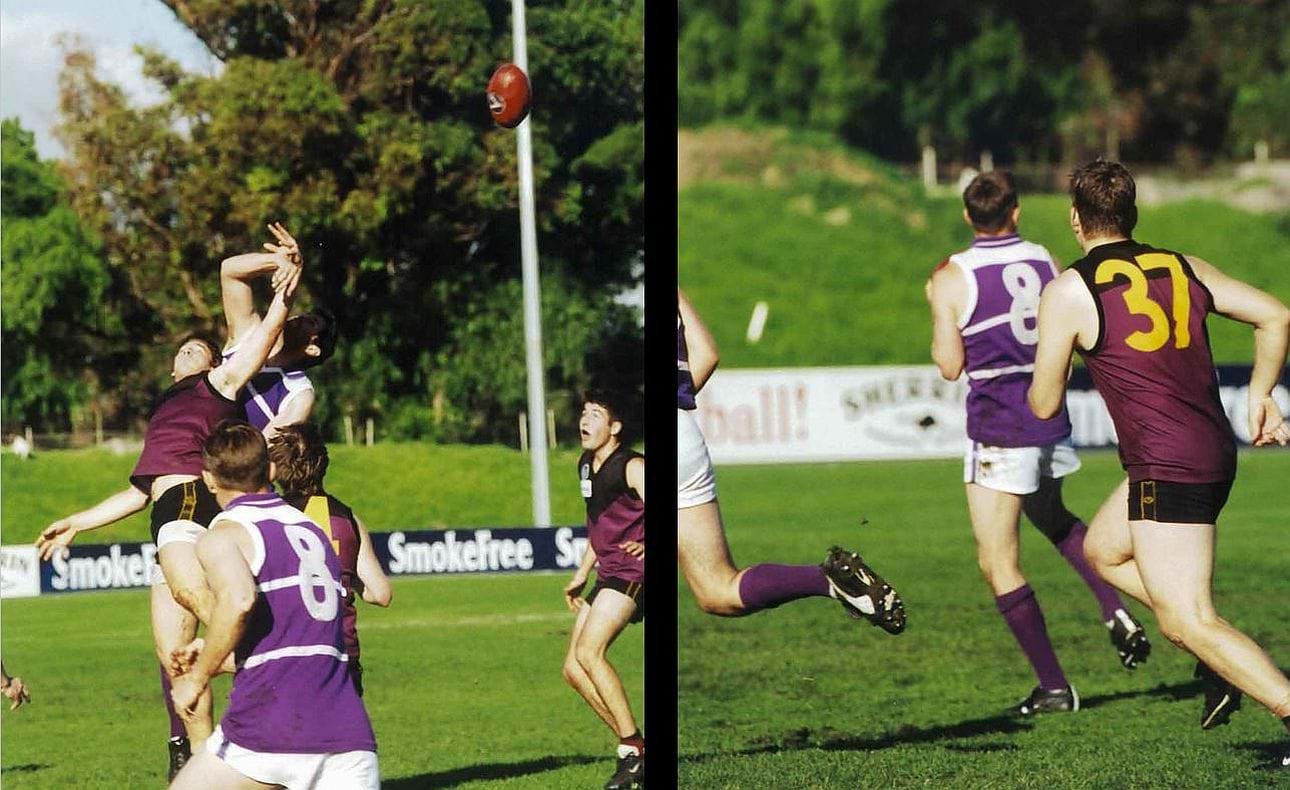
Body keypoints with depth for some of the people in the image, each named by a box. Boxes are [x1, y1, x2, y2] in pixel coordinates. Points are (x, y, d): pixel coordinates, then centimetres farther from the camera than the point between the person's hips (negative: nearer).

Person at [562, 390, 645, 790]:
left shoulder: (631, 467, -12)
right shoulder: (586, 466, 15)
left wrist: (649, 545, -42)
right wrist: (581, 575, 29)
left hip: (632, 573, -9)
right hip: (608, 576, 9)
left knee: (588, 651, -23)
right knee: (574, 668, 3)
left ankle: (634, 749, -18)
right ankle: (633, 749, 9)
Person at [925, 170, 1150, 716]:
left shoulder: (952, 279, -10)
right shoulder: (1046, 263, 3)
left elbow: (949, 366, -8)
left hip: (998, 430, -6)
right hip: (1050, 421, 6)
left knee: (998, 563, 1)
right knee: (1052, 518, 32)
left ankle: (1054, 687, -1)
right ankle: (1117, 613, 14)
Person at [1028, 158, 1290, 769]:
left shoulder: (1069, 292, -6)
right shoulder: (1185, 268, 11)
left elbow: (1044, 405, -1)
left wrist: (1041, 374, 22)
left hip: (1167, 468, -8)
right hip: (1215, 452, 8)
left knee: (1189, 623, -8)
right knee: (1103, 551, 27)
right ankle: (1221, 664, 20)